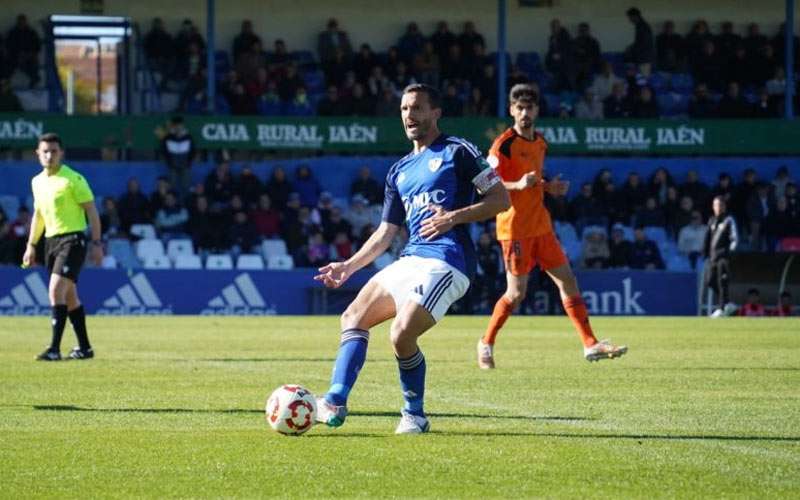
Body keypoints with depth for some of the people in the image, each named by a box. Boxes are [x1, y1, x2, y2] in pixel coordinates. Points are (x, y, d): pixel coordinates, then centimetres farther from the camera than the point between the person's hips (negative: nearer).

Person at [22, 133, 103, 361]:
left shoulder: (73, 179, -10)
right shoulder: (37, 182, 11)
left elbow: (91, 211, -9)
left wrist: (96, 243, -13)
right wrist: (31, 245, 20)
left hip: (72, 239, -8)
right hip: (51, 240, 8)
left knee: (56, 290, -19)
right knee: (69, 296, 11)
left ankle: (55, 348, -21)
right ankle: (84, 348, 19)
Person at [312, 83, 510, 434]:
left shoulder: (457, 152, 1)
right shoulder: (399, 172, 22)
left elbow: (501, 199, -4)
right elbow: (386, 232, 24)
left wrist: (454, 217, -15)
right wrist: (348, 266, 16)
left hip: (446, 262, -8)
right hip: (410, 260, 8)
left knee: (402, 335, -21)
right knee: (354, 317, 2)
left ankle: (414, 415, -3)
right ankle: (334, 404, -6)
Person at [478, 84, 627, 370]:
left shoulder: (540, 143, 13)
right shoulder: (504, 144, -11)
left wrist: (549, 187, 7)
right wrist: (517, 185, -29)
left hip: (540, 225, 7)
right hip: (515, 227, -7)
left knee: (567, 281, 2)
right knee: (516, 293, -5)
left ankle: (591, 345, 3)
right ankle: (486, 343, 15)